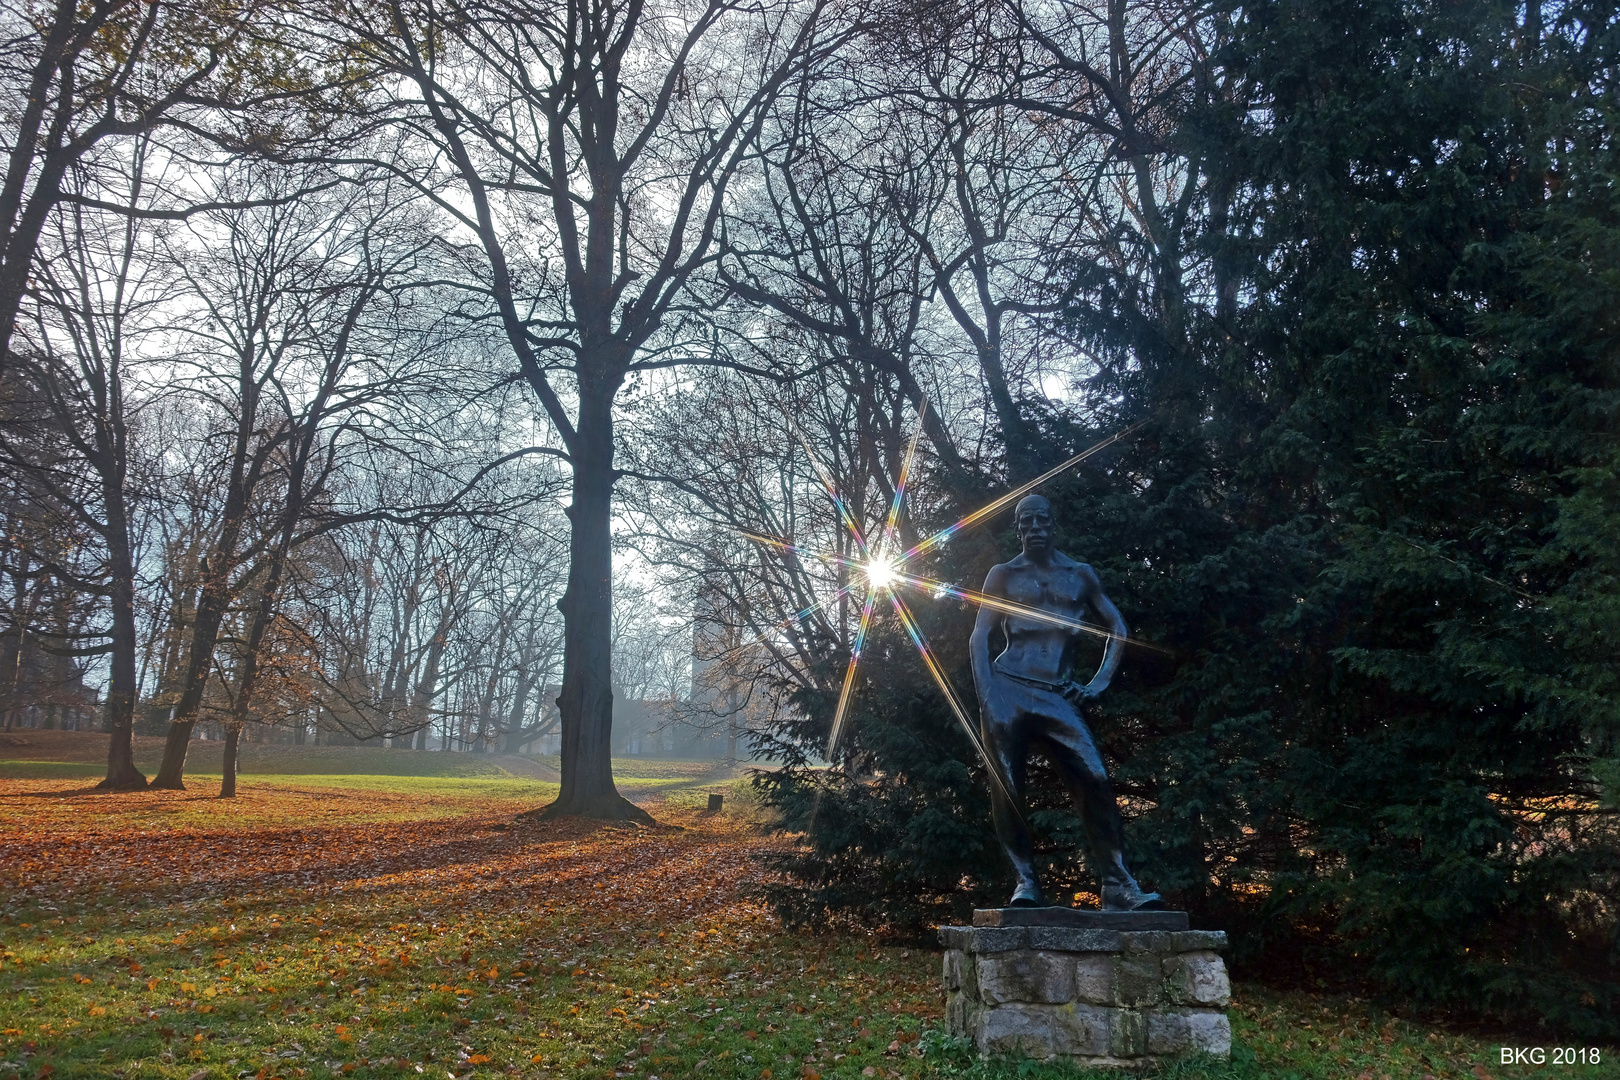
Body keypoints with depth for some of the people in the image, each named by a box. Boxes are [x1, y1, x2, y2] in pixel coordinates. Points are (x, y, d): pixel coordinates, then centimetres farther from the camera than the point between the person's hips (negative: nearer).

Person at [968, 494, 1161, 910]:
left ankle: (1117, 885, -12)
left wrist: (1100, 682, 11)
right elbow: (979, 637, 2)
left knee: (1095, 782, -13)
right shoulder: (1004, 575, 10)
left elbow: (1117, 625, 23)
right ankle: (1025, 882, 5)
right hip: (1007, 691, -1)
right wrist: (985, 696, -11)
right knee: (1007, 791, -6)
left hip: (1057, 698, 1)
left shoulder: (1080, 574, 16)